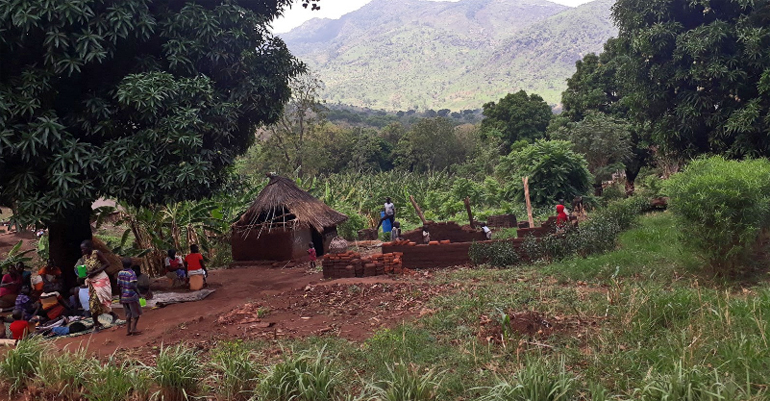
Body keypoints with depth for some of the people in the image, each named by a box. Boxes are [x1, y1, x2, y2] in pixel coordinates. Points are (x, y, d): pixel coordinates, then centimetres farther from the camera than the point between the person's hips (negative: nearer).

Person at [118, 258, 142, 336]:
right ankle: (133, 328, 1)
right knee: (137, 313, 8)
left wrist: (120, 297, 14)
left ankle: (128, 330, 13)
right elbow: (132, 285, -24)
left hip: (123, 296, 5)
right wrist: (137, 292, -11)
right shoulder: (132, 273, -14)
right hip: (132, 296, -5)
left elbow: (118, 285, 5)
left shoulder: (120, 273, 2)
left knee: (128, 314, 14)